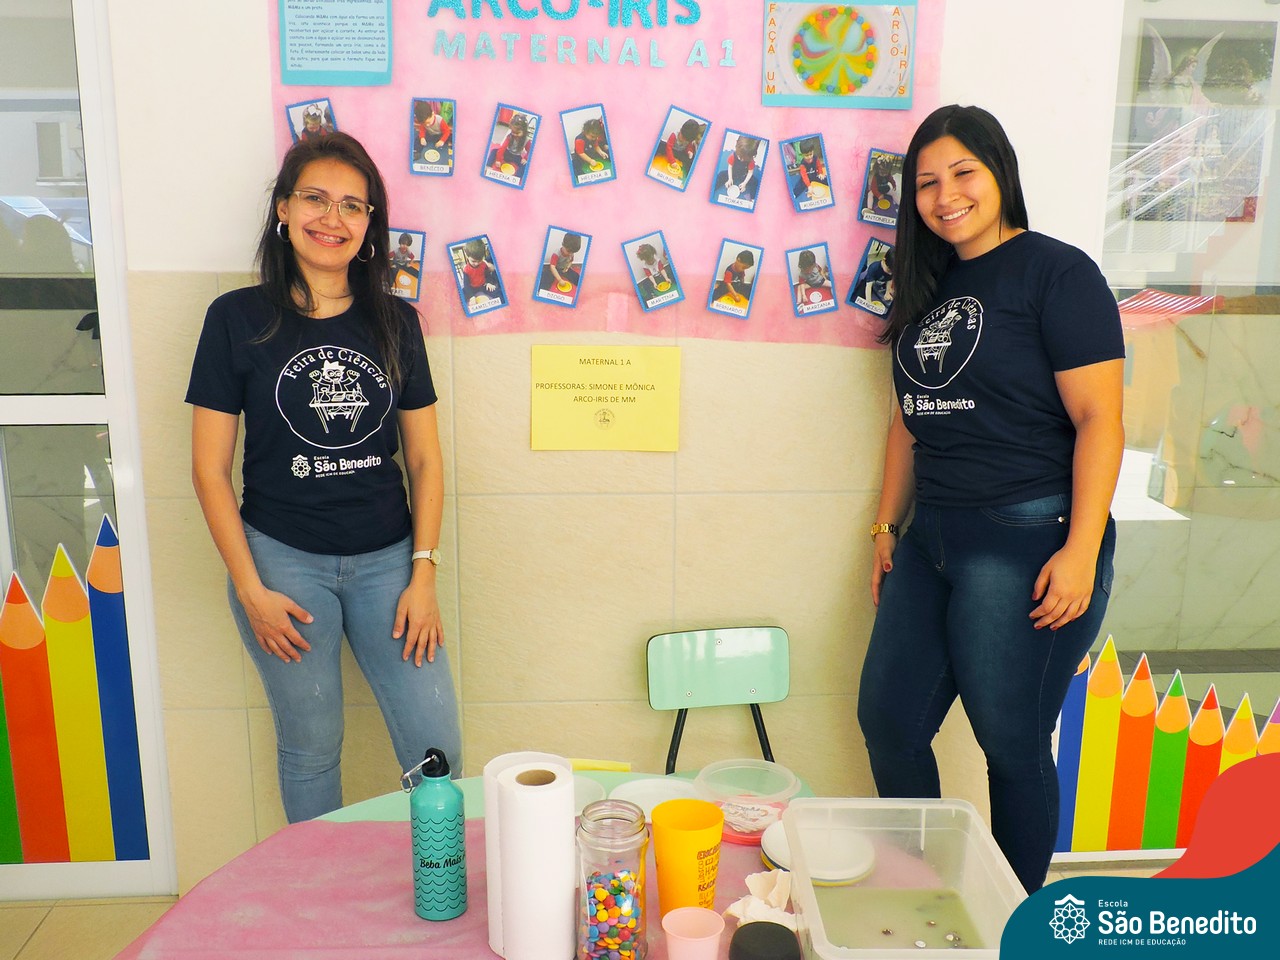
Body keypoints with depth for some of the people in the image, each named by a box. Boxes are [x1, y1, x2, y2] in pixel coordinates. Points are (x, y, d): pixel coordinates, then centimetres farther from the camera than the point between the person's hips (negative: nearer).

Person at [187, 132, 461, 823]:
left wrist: (423, 574, 0)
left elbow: (425, 457, 6)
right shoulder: (238, 319, -2)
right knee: (310, 747, 10)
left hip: (389, 558, 2)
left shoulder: (395, 321, 5)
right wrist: (249, 589, -5)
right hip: (283, 561, -2)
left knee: (438, 746, 2)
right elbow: (209, 468, -1)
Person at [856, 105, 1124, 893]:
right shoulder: (928, 288, 14)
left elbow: (1100, 418, -13)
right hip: (933, 540, 8)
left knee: (1012, 745, 4)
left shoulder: (1056, 272, -8)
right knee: (888, 719, 12)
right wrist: (888, 526, 15)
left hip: (1027, 541, -7)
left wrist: (1081, 552, -19)